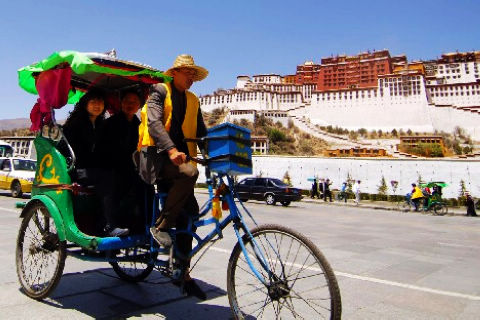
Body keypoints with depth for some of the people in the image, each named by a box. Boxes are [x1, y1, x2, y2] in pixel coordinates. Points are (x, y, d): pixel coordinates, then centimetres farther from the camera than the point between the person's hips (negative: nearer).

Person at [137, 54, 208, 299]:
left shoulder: (193, 101, 20)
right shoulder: (160, 91, 2)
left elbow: (201, 132, 17)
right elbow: (154, 122, -15)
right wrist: (171, 149, -32)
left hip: (180, 157, 6)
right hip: (157, 155, -6)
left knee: (189, 213, -1)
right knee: (190, 173, -36)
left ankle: (183, 273, 11)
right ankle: (160, 226, -18)